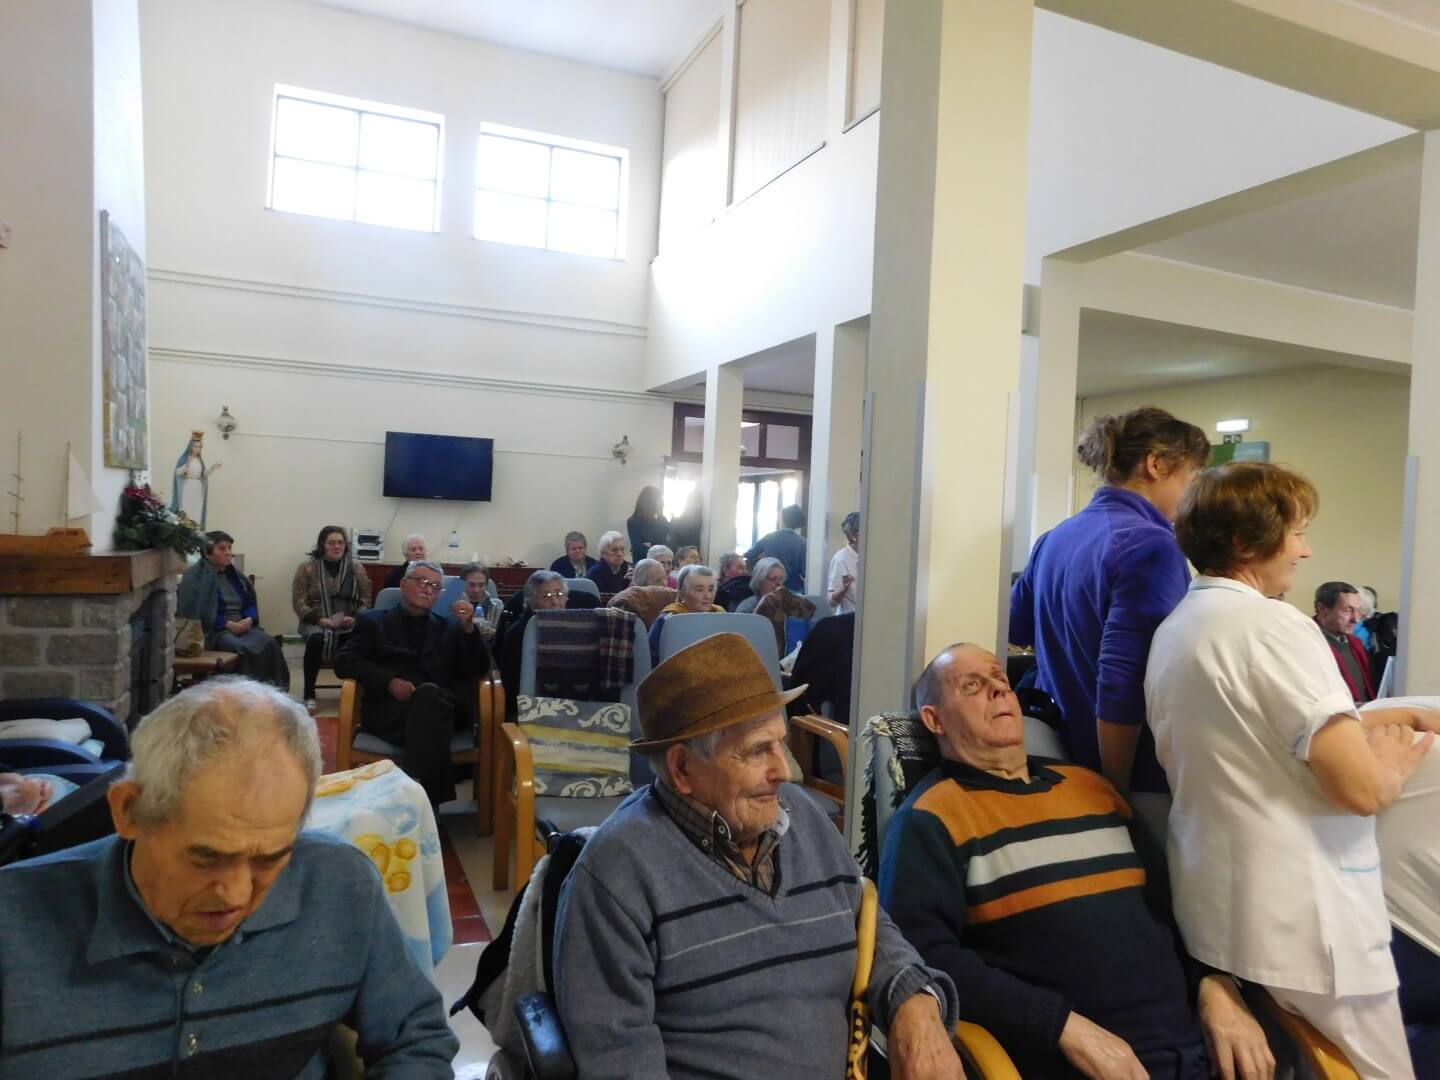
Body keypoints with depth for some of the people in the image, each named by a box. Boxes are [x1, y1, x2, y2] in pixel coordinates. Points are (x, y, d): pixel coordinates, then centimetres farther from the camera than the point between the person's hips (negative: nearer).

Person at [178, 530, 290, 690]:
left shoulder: (233, 574, 18)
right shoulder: (196, 576, -3)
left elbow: (251, 603, 18)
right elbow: (196, 612, -12)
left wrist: (249, 620, -5)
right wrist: (228, 624, -16)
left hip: (243, 626, 6)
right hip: (213, 631, -6)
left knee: (270, 643, -25)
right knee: (244, 649, -36)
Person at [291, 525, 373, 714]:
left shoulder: (356, 568, 8)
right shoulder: (307, 567, 2)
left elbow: (366, 601, 8)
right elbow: (298, 602, -2)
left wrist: (355, 618, -12)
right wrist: (319, 619, -17)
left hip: (348, 623, 1)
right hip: (315, 622, -1)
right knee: (316, 639, -36)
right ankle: (309, 695, -22)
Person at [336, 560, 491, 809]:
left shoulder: (449, 628, 26)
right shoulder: (374, 621, 22)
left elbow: (478, 670, 15)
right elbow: (345, 662, 7)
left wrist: (469, 628, -1)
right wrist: (388, 681, -9)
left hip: (445, 705, 2)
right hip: (391, 708, -1)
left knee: (428, 694, -34)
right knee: (428, 709, -35)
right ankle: (432, 799, -33)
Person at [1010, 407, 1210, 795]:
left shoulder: (1055, 537, 6)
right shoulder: (1149, 544, -19)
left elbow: (1016, 627, 19)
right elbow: (1121, 684, -26)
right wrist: (1116, 792, -19)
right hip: (1134, 772, -8)